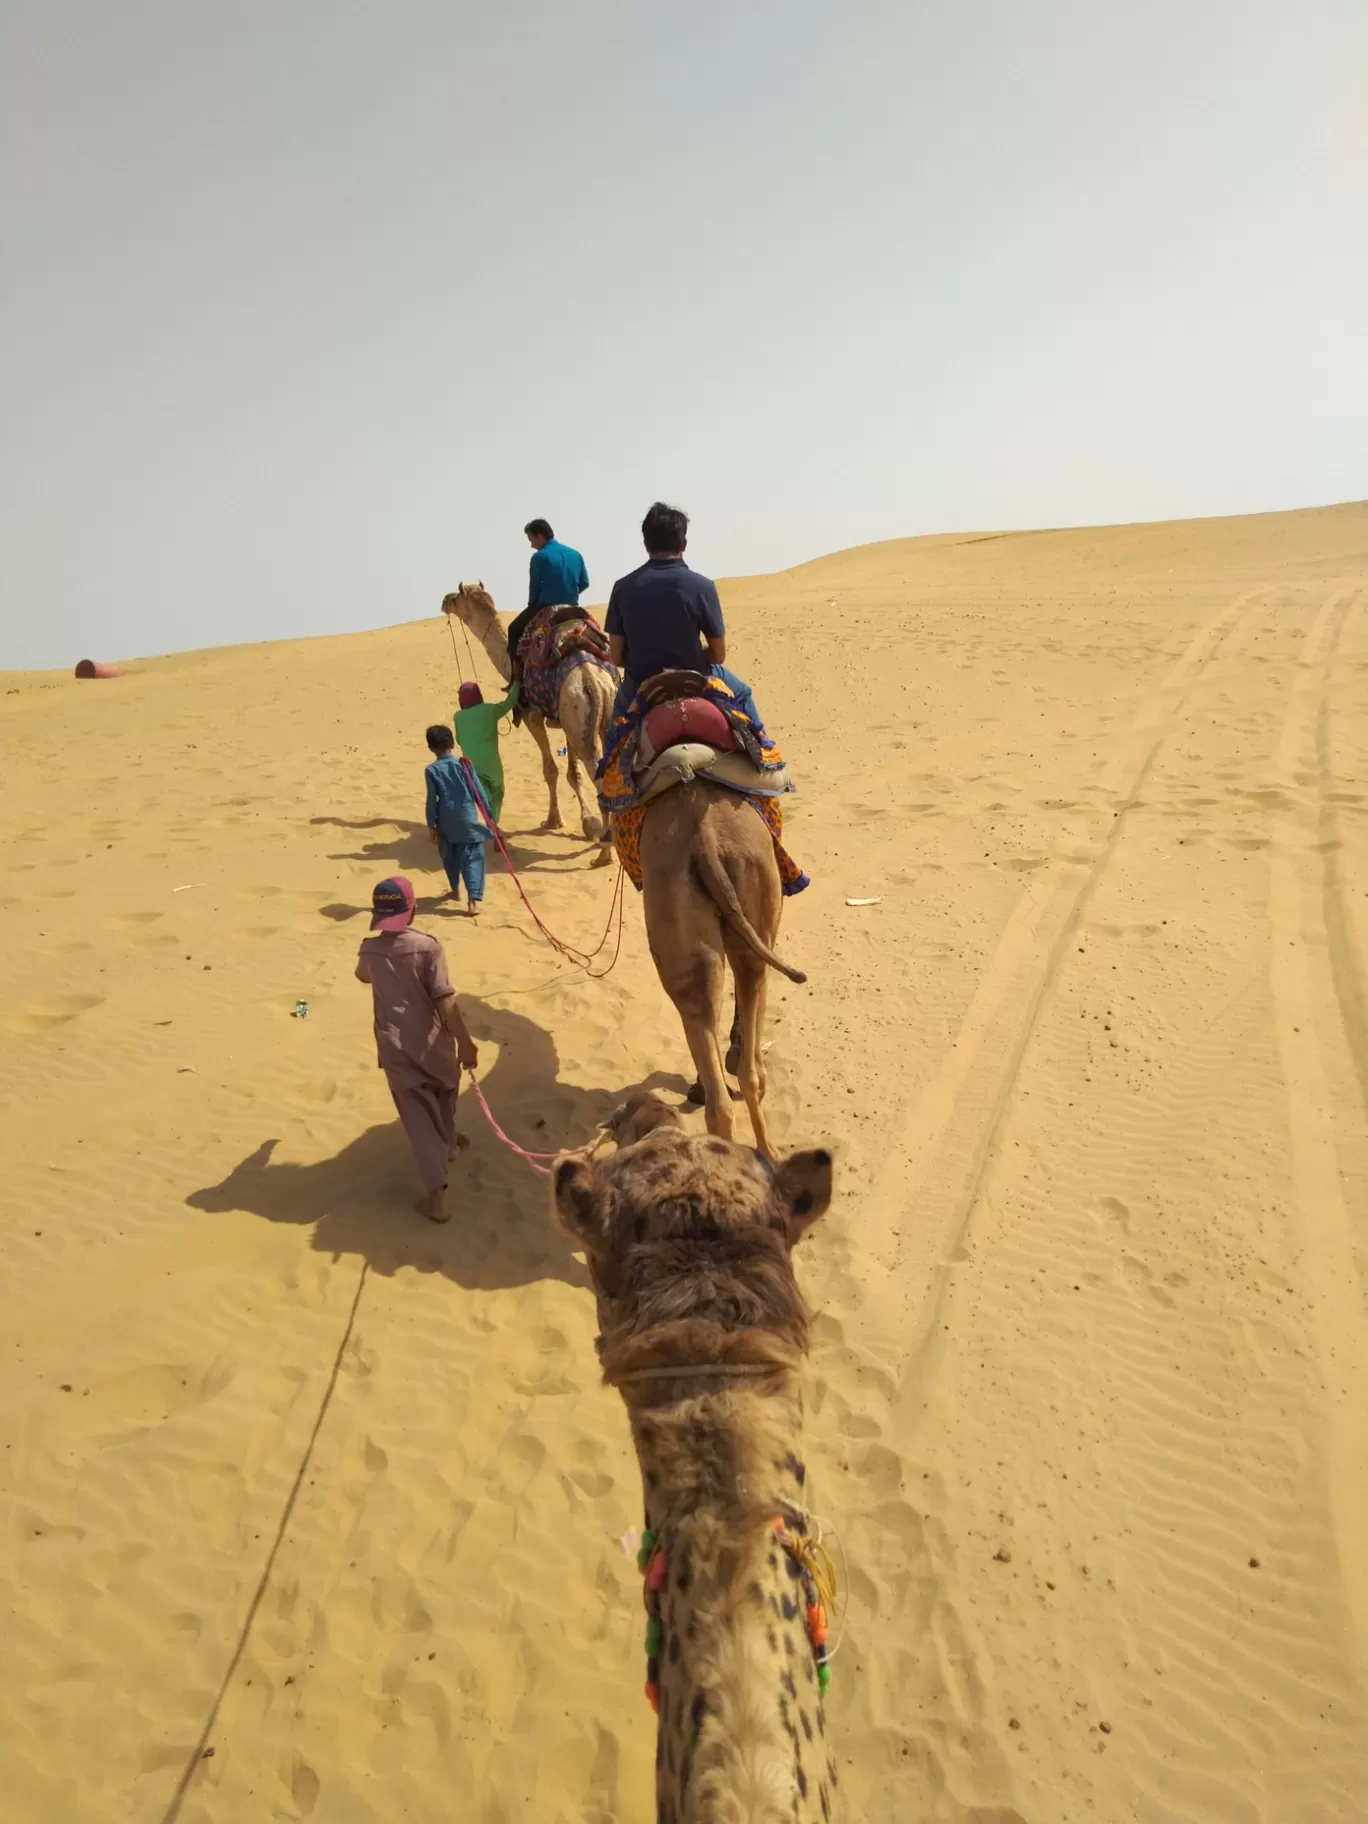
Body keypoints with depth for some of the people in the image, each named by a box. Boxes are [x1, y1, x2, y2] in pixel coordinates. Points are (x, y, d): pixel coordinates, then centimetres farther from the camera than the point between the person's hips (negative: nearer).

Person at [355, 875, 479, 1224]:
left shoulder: (370, 948, -4)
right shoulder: (427, 946, -16)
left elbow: (363, 975, 21)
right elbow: (445, 1000, -19)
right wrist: (465, 1042, -13)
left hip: (394, 1046, 2)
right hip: (430, 1041, -1)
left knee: (417, 1116, 3)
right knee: (444, 1091, 29)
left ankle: (436, 1192, -3)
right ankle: (448, 1144, 51)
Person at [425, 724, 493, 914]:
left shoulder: (432, 770, -3)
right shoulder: (464, 764, -1)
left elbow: (432, 800, -4)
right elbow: (478, 792, 0)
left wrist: (431, 825, 3)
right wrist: (489, 815, 8)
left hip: (446, 821, 1)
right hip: (467, 818, -1)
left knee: (450, 857, 23)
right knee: (473, 858, -2)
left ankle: (456, 890, 37)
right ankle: (474, 900, -15)